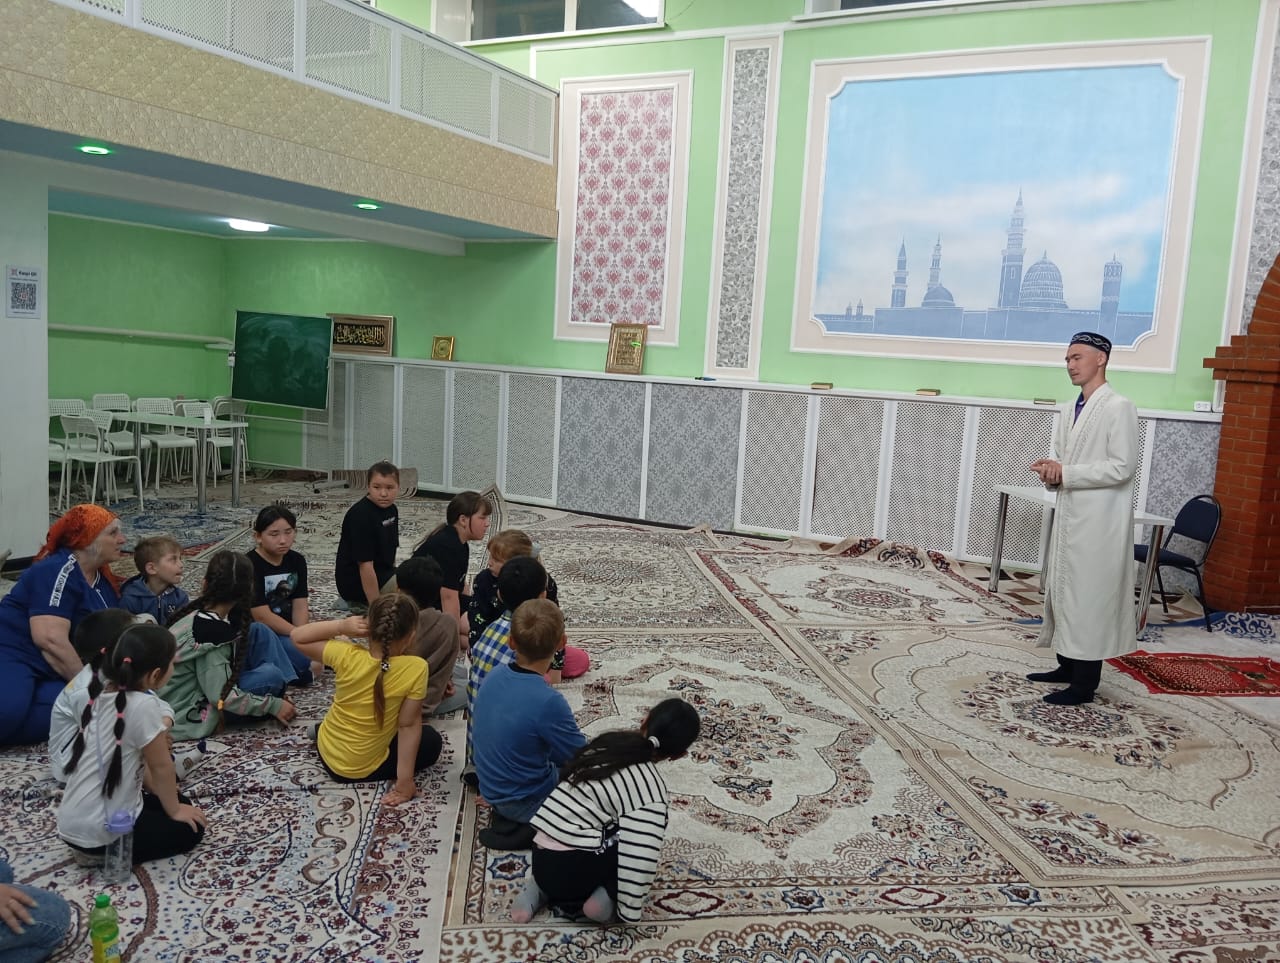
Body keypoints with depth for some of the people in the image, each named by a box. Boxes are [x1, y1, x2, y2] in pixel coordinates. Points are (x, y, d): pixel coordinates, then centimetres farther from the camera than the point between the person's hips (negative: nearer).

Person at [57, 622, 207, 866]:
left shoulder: (105, 697, 4)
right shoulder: (144, 704, -23)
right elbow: (160, 766, -13)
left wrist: (158, 790, 25)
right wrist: (175, 811, 1)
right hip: (99, 831, -9)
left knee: (179, 800, 22)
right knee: (190, 828, 9)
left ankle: (91, 846, 12)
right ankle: (105, 852, 0)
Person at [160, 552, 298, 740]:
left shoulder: (197, 613, -5)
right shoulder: (212, 631, -28)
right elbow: (221, 697, -26)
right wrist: (273, 705, -18)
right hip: (190, 715, -8)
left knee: (259, 632, 1)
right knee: (271, 675, -22)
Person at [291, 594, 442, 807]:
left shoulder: (347, 656, -21)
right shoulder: (416, 668, -27)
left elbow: (298, 637, -9)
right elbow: (408, 725, -21)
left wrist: (341, 626, -19)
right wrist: (405, 780, -14)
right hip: (363, 770, -5)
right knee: (432, 741, 19)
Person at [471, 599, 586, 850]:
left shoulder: (494, 676, -10)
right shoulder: (548, 702, -32)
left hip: (492, 788, 7)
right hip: (526, 801, -7)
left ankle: (506, 814, 11)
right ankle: (533, 828, -3)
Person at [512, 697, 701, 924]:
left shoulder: (608, 742, 9)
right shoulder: (651, 786, -11)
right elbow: (640, 856, -15)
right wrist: (630, 912, -2)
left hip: (540, 862, 7)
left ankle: (544, 891, 13)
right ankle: (605, 896, -4)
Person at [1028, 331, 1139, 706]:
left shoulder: (1118, 407, -11)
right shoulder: (1069, 410, 14)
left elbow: (1122, 468, -17)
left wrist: (1066, 473, -17)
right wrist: (1051, 470, -4)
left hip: (1099, 519, -8)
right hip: (1069, 514, 8)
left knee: (1090, 594, -4)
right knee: (1062, 589, 13)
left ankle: (1085, 682, 4)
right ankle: (1068, 664, 25)